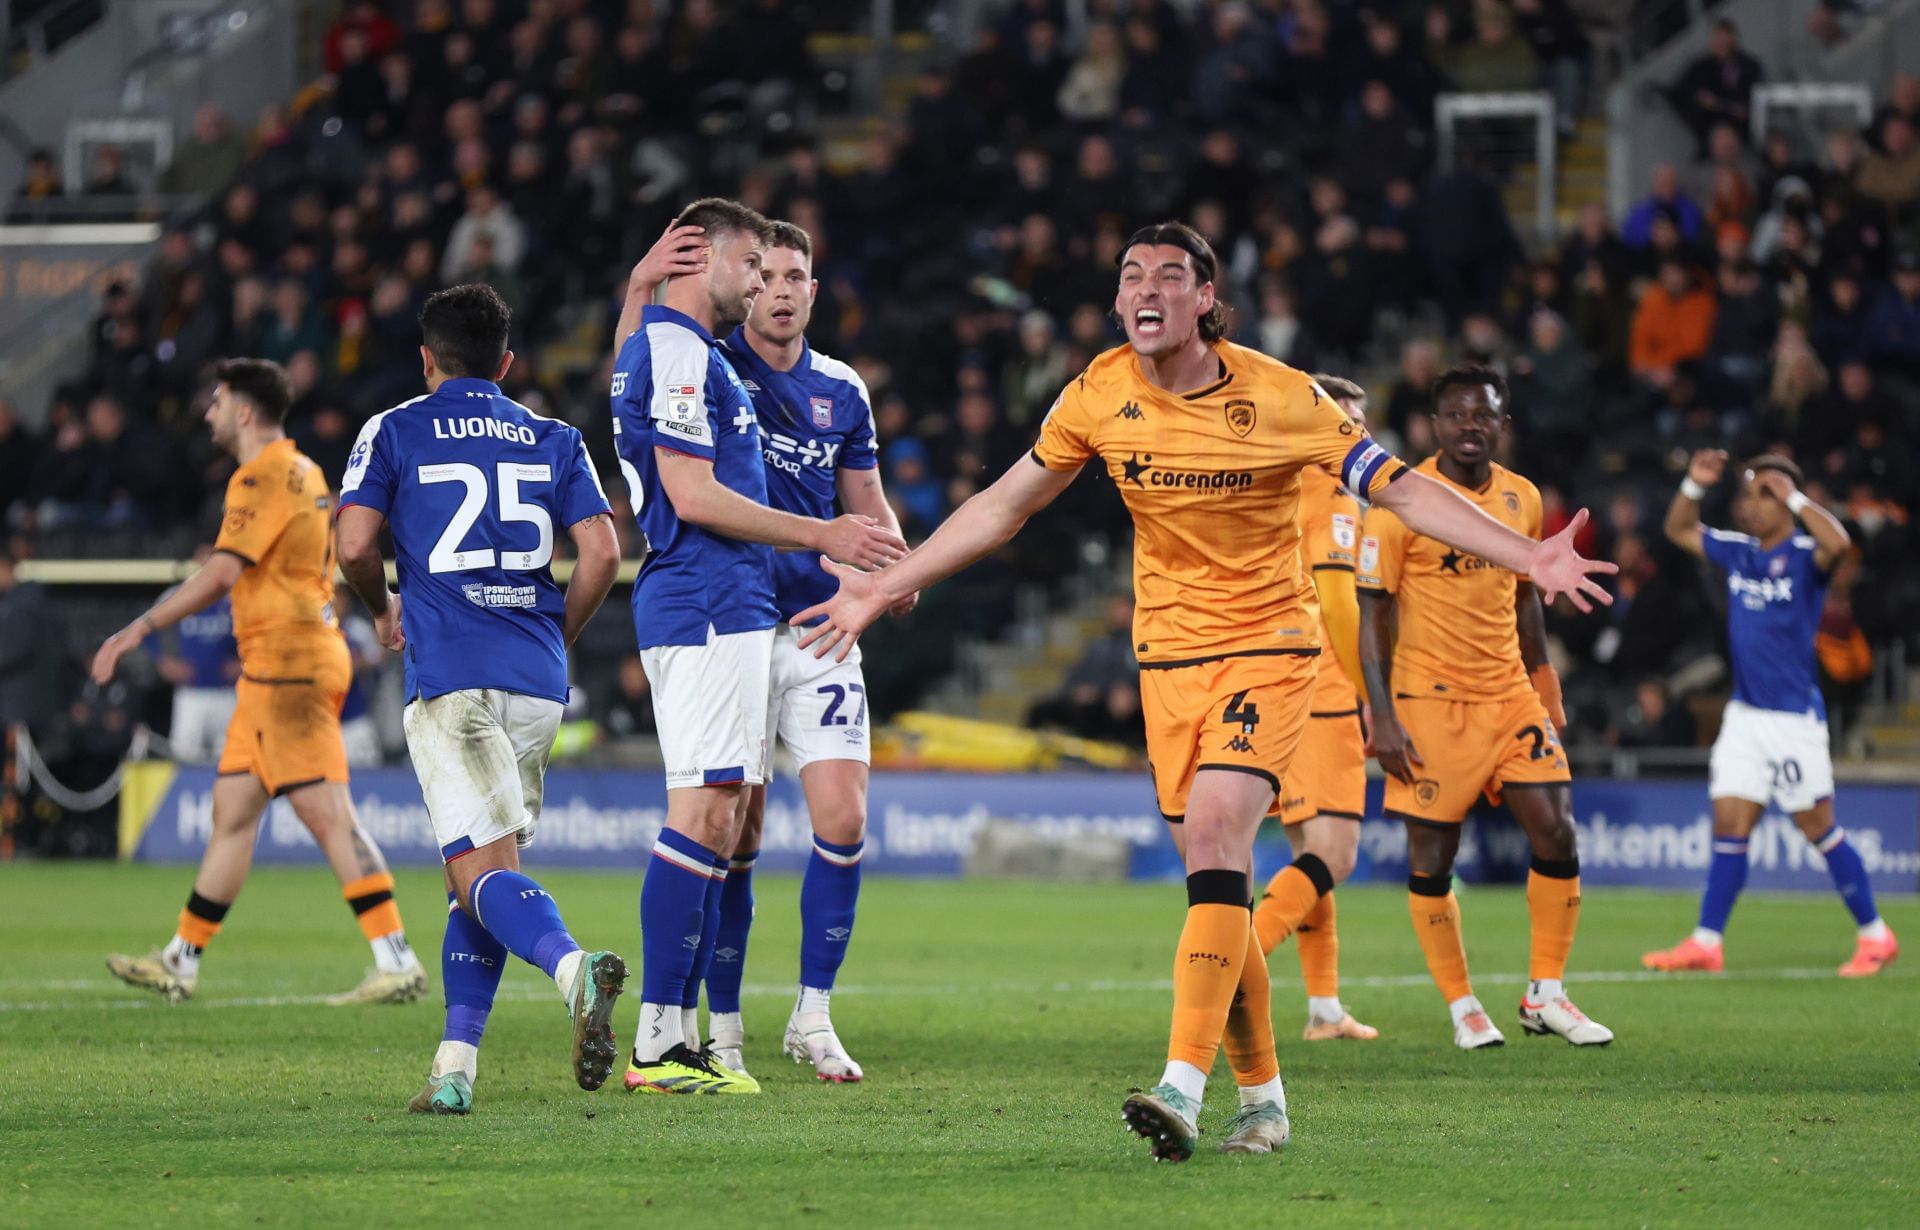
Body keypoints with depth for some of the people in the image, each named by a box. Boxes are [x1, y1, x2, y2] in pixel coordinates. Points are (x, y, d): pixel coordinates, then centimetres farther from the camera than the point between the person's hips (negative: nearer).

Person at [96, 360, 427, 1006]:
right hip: (275, 667, 10)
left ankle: (398, 963, -18)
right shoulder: (301, 471, 17)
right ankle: (181, 963, 18)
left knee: (328, 814, -14)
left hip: (288, 665, -10)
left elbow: (221, 574, -21)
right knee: (232, 807, 13)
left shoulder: (265, 476, -14)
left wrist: (139, 630, -17)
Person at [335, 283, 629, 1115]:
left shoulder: (393, 432, 7)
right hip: (537, 682, 4)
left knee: (482, 871, -12)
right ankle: (455, 1068, 6)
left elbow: (355, 545, -4)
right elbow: (602, 553, 4)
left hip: (450, 674, -4)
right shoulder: (554, 440, 16)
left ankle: (573, 967, -43)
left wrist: (383, 611, 16)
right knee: (478, 870, 13)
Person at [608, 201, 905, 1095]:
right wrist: (819, 536, -12)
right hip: (707, 609, -11)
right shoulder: (679, 352, -11)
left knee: (718, 818, 8)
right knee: (703, 814, -13)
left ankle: (675, 1038, 7)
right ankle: (657, 1045, -16)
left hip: (729, 611, 11)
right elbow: (693, 495, -17)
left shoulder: (657, 342, 19)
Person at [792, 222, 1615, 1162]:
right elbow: (1004, 505, 9)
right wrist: (885, 586, 8)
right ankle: (1261, 1097, 16)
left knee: (1214, 837, -22)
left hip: (1268, 647, -4)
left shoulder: (1279, 398, -11)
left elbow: (1399, 488, -8)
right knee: (1216, 878, 4)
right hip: (1168, 654, 4)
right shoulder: (1098, 399, -2)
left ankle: (1182, 1088, -29)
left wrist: (1527, 557, -17)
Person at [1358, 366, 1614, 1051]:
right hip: (1429, 701, -5)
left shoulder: (1522, 499, 8)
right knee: (1432, 858, -1)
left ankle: (1545, 996, 7)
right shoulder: (1402, 501, -9)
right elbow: (1372, 611, -10)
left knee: (1557, 835, -4)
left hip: (1509, 695, 5)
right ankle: (1462, 1007, 12)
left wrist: (1546, 691, 17)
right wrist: (1382, 716, -16)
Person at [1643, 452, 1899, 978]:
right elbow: (1679, 530, 22)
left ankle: (1875, 935, 10)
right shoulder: (1738, 552, 9)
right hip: (1744, 713, 6)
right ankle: (1706, 942, 3)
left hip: (1794, 717, -6)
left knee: (1819, 828, -1)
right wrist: (1695, 485, 5)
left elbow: (1837, 542, -33)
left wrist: (1791, 497, -26)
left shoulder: (1804, 557, -10)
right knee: (1730, 825, 2)